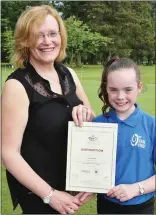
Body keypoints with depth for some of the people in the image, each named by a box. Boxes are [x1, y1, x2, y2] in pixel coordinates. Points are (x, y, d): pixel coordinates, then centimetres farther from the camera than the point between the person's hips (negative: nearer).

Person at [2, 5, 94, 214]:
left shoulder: (69, 74, -2)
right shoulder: (18, 85, -20)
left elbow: (93, 120, 8)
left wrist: (85, 113, -14)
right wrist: (50, 195, -18)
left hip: (69, 181, 6)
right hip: (36, 191, -6)